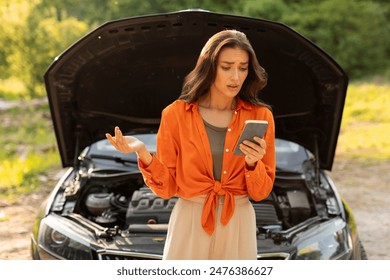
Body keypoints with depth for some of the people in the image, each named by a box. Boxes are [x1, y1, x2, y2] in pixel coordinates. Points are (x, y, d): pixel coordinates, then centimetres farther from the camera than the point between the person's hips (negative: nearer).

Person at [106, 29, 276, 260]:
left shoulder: (260, 116, -3)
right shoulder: (176, 114, -6)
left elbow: (261, 192, 0)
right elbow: (167, 187, -5)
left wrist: (253, 164, -20)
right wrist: (143, 154, -20)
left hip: (238, 223, 1)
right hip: (190, 222, -1)